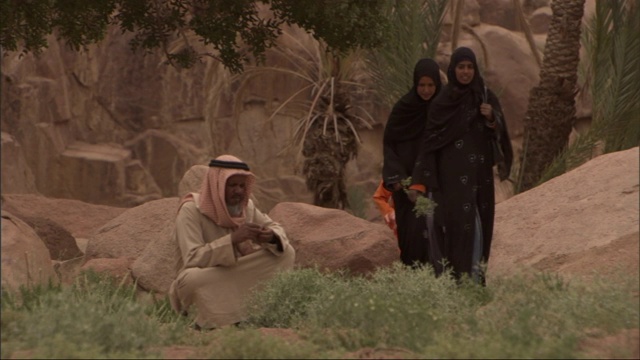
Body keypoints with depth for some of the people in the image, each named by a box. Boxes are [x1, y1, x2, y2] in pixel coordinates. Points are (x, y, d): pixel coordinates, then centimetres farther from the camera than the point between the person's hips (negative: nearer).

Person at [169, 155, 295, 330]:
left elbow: (276, 228, 6)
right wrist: (233, 239, -38)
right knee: (193, 278, -41)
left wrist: (271, 236, -20)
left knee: (285, 253, -9)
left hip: (239, 279, 6)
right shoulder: (191, 210, -19)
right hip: (205, 282, -6)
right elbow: (192, 259, -29)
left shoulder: (246, 206, 1)